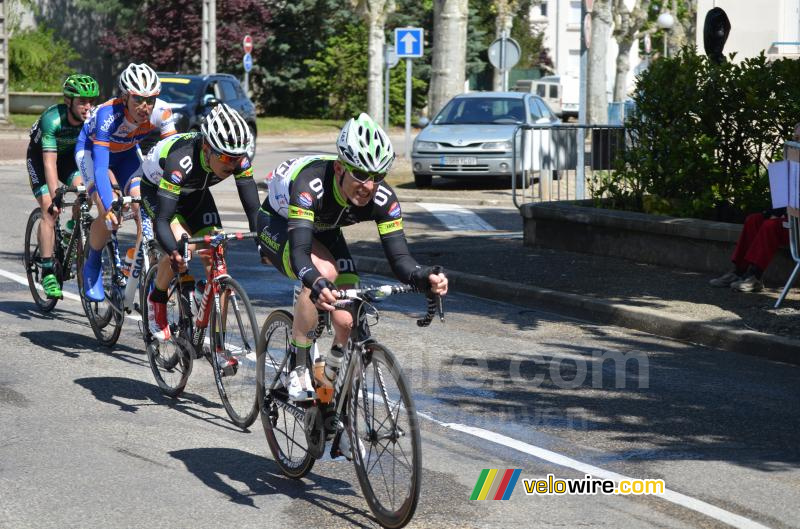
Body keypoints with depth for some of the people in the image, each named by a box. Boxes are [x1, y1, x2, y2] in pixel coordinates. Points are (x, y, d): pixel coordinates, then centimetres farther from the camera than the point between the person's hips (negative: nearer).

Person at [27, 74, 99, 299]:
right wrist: (55, 196, -48)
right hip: (40, 156, -4)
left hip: (70, 155, 4)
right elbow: (49, 161, -39)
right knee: (50, 210, -18)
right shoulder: (52, 119, -35)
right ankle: (47, 272, -14)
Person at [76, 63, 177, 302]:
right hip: (91, 150, -4)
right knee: (110, 216, -23)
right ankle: (92, 265, 2)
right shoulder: (108, 114, -39)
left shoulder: (161, 112, -28)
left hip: (126, 153, 4)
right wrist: (108, 207, -55)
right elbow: (100, 167, -43)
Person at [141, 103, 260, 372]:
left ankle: (218, 344, -5)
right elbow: (162, 220, -45)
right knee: (182, 245, -30)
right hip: (155, 189, -4)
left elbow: (253, 209, -26)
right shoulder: (182, 160, -43)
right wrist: (174, 253, -61)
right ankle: (157, 300, -1)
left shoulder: (239, 159, -30)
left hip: (195, 193, 4)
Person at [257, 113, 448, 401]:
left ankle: (330, 378, 18)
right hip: (277, 226, -4)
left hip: (324, 232, 4)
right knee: (324, 272, -35)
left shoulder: (382, 198, -28)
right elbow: (299, 251, -51)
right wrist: (317, 284, -71)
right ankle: (298, 369, -20)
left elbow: (399, 258, -31)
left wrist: (425, 277, -53)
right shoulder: (310, 183, -41)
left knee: (348, 322, -14)